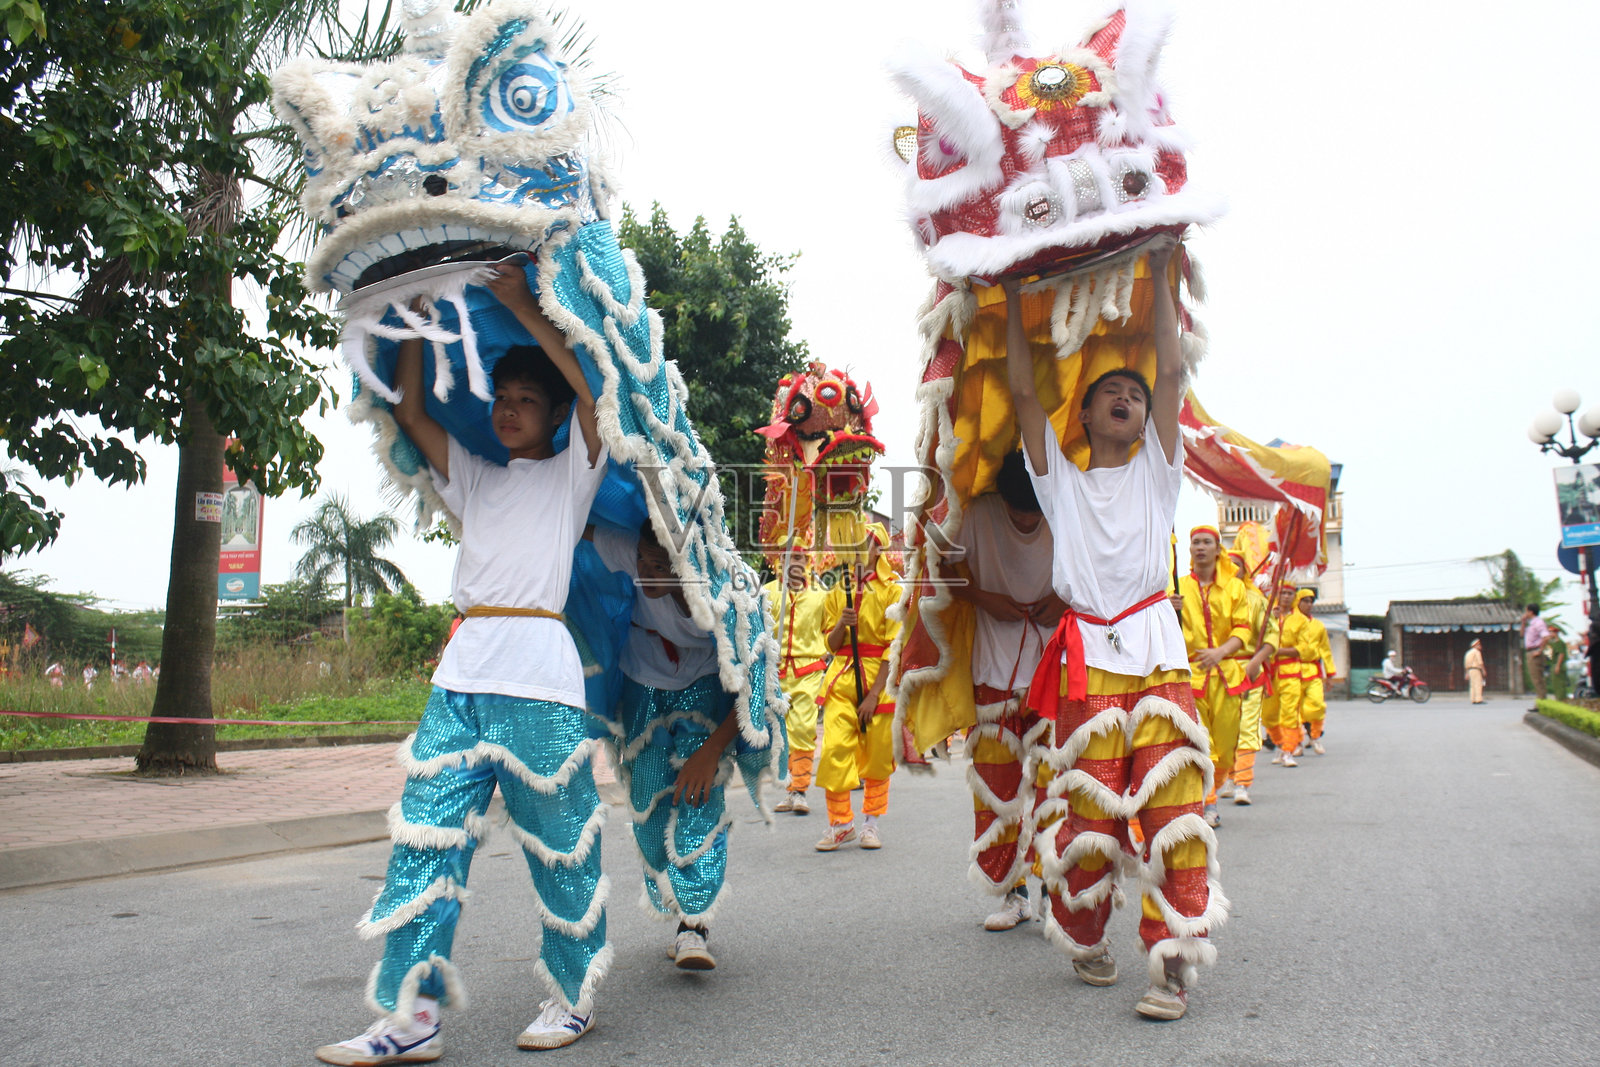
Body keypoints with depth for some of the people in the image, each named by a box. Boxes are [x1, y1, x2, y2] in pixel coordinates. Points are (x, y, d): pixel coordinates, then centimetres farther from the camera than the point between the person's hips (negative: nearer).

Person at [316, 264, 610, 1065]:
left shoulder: (572, 473, 10)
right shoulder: (474, 479, 23)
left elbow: (592, 390, -6)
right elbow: (411, 413, 18)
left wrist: (520, 304, -6)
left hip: (540, 678, -5)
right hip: (462, 674, 5)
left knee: (557, 845, 1)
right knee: (426, 836, -2)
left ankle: (573, 997, 15)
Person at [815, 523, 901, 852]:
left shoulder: (892, 590, 0)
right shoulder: (837, 592, 13)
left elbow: (894, 646, -6)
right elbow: (832, 644, 11)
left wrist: (874, 693, -13)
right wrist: (842, 623, -12)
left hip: (878, 677, -2)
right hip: (841, 677, 3)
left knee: (878, 754, 4)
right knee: (834, 749, -8)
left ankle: (872, 821, 21)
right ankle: (841, 823, 4)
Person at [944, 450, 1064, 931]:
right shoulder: (978, 516, -7)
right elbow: (943, 570, 3)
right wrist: (984, 598, -11)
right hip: (996, 674, 1)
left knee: (1055, 782, -8)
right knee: (996, 785, 4)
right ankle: (1013, 893, 17)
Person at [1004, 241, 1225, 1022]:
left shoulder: (1155, 472, 19)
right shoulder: (1061, 479, 19)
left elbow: (1173, 375, 12)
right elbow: (1023, 392, 13)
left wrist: (1159, 279, 13)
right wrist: (1012, 301, 17)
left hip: (1158, 651, 0)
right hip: (1086, 658, 0)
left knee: (1172, 805, -9)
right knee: (1089, 810, -1)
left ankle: (1173, 959, -5)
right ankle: (1085, 941, 18)